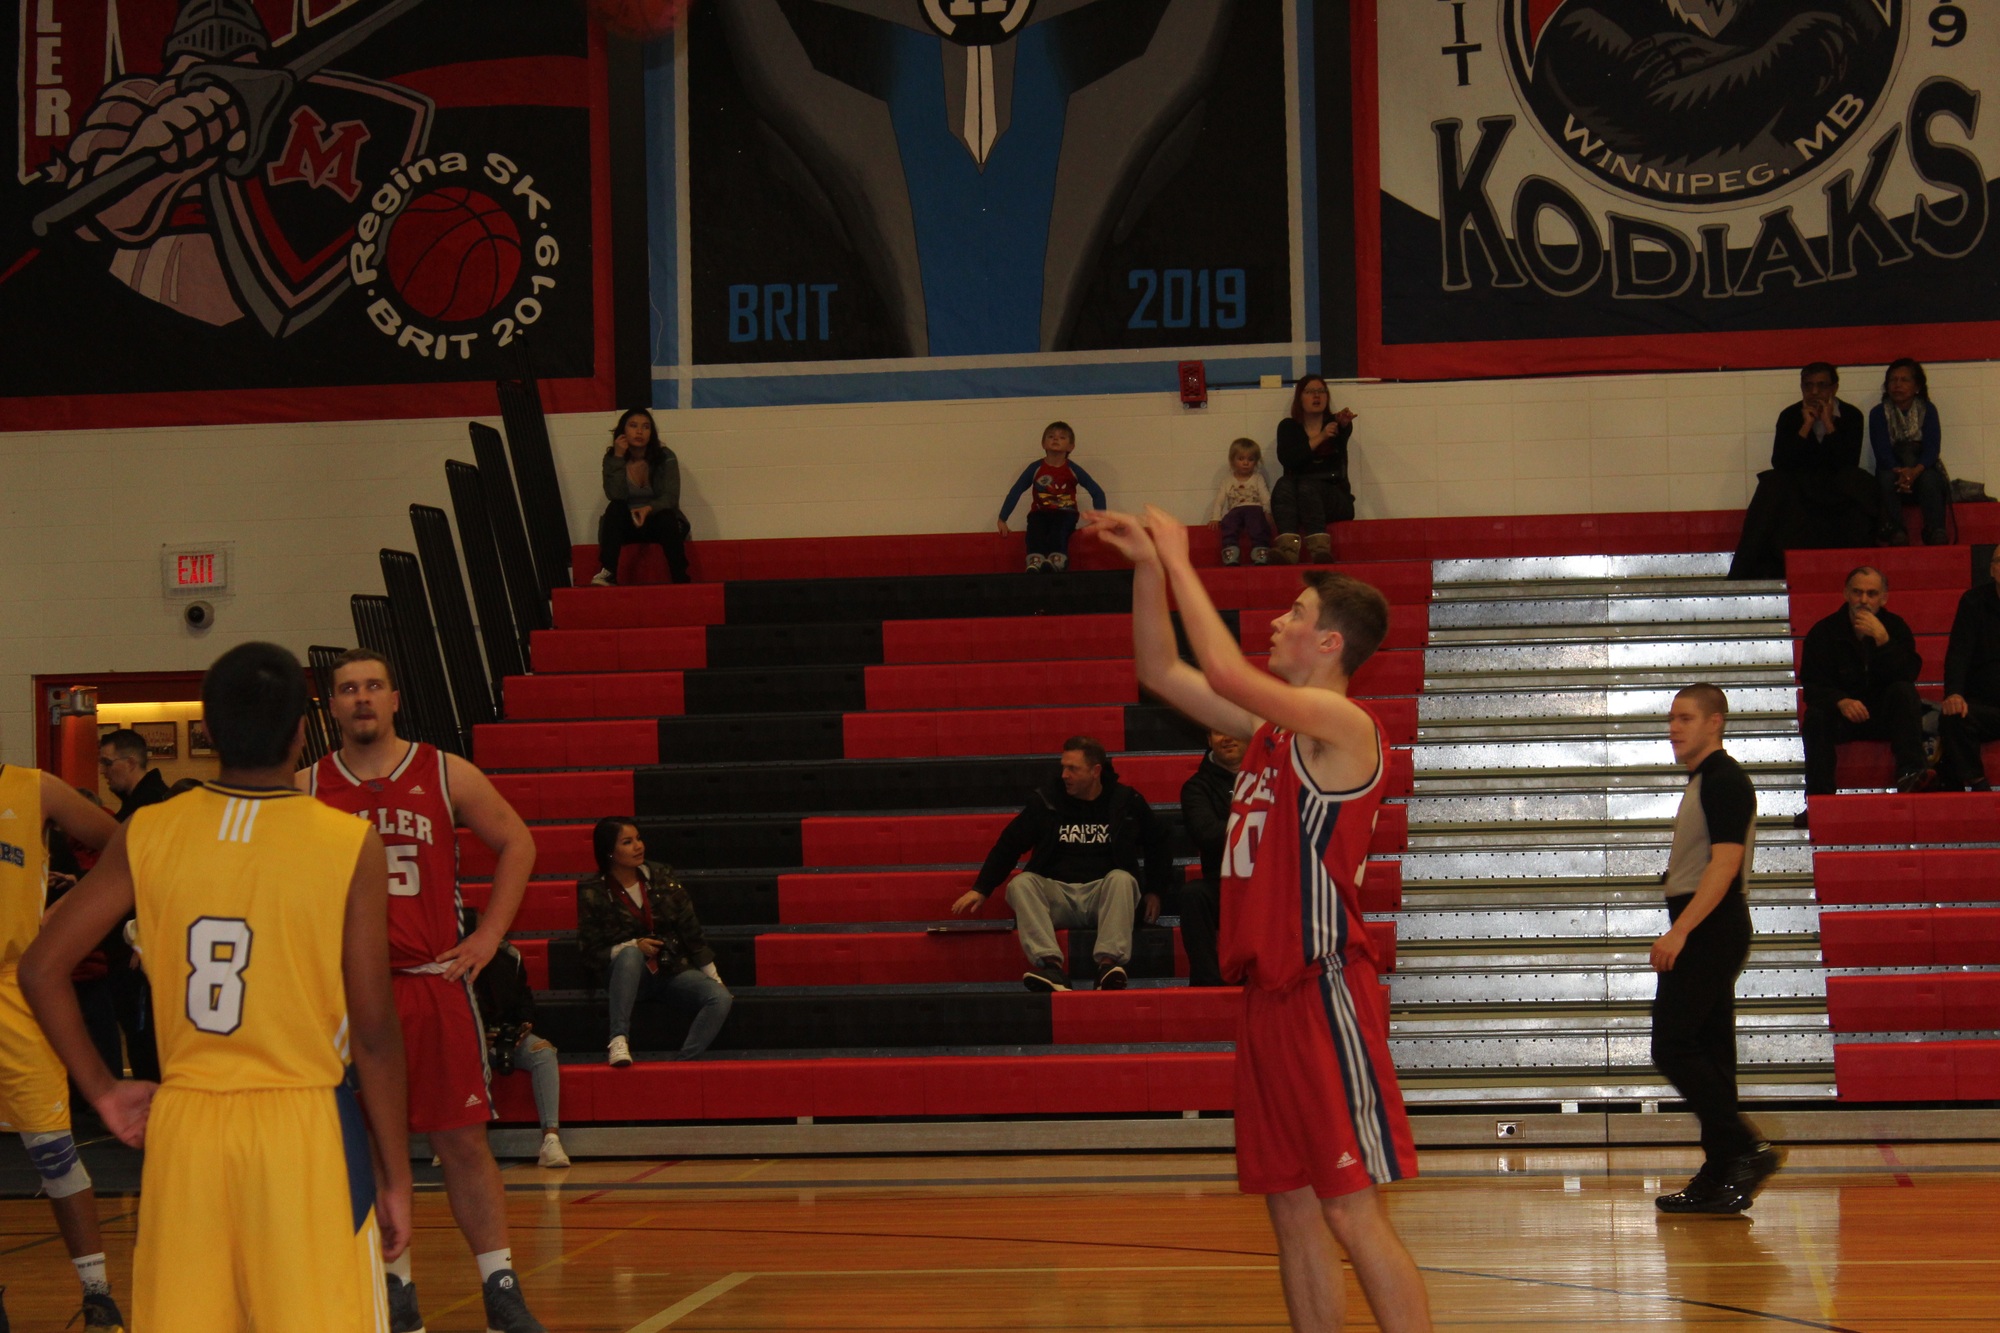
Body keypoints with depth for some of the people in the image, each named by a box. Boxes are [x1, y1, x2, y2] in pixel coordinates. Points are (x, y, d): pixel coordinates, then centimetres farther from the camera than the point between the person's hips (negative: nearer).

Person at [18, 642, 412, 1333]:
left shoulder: (146, 835, 0)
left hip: (184, 1126, 3)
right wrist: (395, 1175, 1)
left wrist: (101, 1089, 11)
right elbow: (374, 1034, -7)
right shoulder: (350, 846, -8)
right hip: (304, 1128, -3)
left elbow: (42, 970, 1)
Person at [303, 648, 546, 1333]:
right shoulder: (304, 789, 3)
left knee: (463, 1140, 1)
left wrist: (488, 937, 3)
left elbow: (517, 843, 10)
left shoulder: (447, 775, 2)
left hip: (436, 983, -1)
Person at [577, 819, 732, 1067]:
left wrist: (713, 977, 6)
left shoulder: (661, 877, 4)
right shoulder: (593, 893, -5)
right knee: (630, 954, -39)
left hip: (673, 970, 3)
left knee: (721, 998, -24)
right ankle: (619, 1040, -38)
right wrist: (634, 946, -18)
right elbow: (592, 953, -4)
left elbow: (691, 930, 8)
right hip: (627, 975, -3)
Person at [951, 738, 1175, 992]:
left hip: (1104, 895, -1)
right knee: (1020, 883, -28)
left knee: (1122, 879, -34)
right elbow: (1009, 844, 12)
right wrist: (981, 890, 5)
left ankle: (1109, 962, -49)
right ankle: (1050, 964, -48)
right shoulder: (1046, 801, 8)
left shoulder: (1126, 802, 7)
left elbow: (1157, 845, 21)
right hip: (1058, 894, 1)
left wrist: (1154, 892, 14)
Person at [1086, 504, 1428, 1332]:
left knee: (1352, 1211, -9)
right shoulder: (1272, 726, 15)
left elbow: (1225, 672, -24)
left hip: (1323, 992, -9)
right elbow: (1162, 674, 22)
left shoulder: (1341, 724, -11)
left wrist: (1180, 562, -13)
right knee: (1292, 1210, 9)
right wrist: (1148, 568, 11)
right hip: (1269, 992, 9)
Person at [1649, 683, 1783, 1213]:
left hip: (1708, 930, -10)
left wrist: (1680, 930, -27)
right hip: (1704, 933, 10)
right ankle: (1720, 1179, 10)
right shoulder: (1702, 781, 19)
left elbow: (1725, 862, -22)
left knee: (1673, 1047, -12)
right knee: (1708, 1051, 9)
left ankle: (1746, 1150, -13)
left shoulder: (1724, 779, -12)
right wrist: (1682, 932, 23)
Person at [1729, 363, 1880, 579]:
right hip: (1798, 487, 1)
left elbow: (1850, 463, -13)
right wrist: (1806, 426, -16)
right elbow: (1779, 463, -11)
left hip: (1837, 488, -1)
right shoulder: (1790, 416, 3)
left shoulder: (1851, 415, 0)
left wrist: (1828, 424, -17)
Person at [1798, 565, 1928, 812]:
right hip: (1842, 716, -1)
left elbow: (1908, 676, -16)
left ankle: (1909, 771, -38)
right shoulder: (1823, 632, -4)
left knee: (1904, 691, -27)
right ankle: (1819, 797, -32)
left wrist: (1882, 639, -29)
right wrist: (1841, 701, -32)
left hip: (1886, 717, 1)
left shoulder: (1896, 627, -1)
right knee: (1815, 716, -31)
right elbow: (1811, 686, -11)